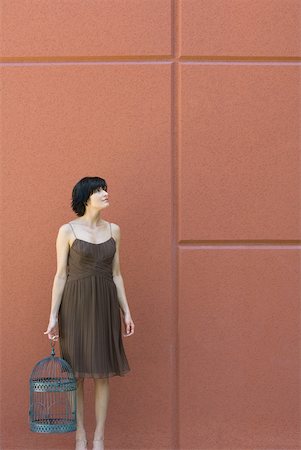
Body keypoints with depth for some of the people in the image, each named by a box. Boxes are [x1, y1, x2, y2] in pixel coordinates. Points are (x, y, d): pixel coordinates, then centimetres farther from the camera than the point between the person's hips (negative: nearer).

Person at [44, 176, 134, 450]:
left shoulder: (113, 230, 8)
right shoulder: (68, 231, -4)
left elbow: (116, 274, 12)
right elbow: (61, 275, -3)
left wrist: (126, 312, 9)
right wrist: (53, 316, -7)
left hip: (105, 305, 4)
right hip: (76, 304, -3)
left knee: (103, 374, 5)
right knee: (76, 374, 2)